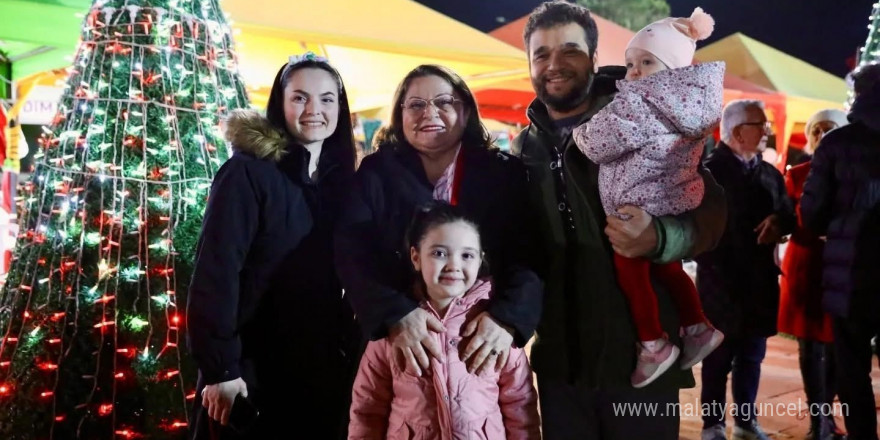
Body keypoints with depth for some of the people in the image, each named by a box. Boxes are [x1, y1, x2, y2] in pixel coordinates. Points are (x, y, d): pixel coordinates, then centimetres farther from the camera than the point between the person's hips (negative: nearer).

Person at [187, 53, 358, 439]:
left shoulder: (340, 177, 6)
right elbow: (216, 271, -16)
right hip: (251, 368, -5)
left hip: (322, 370, 6)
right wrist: (220, 368, -19)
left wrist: (346, 349, 5)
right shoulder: (249, 171, -11)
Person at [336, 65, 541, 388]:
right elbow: (352, 255, -11)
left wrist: (507, 318, -26)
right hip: (396, 348, 0)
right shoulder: (375, 174, 1)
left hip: (483, 348, 1)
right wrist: (395, 315, -27)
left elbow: (528, 256, -8)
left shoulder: (505, 173, 1)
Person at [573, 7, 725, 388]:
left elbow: (598, 143, -15)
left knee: (629, 269, 3)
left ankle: (653, 345, 9)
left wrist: (578, 130, 4)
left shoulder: (639, 101, -18)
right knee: (665, 266, 23)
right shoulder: (687, 101, 11)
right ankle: (698, 327, 31)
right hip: (670, 200, 9)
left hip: (642, 204, -9)